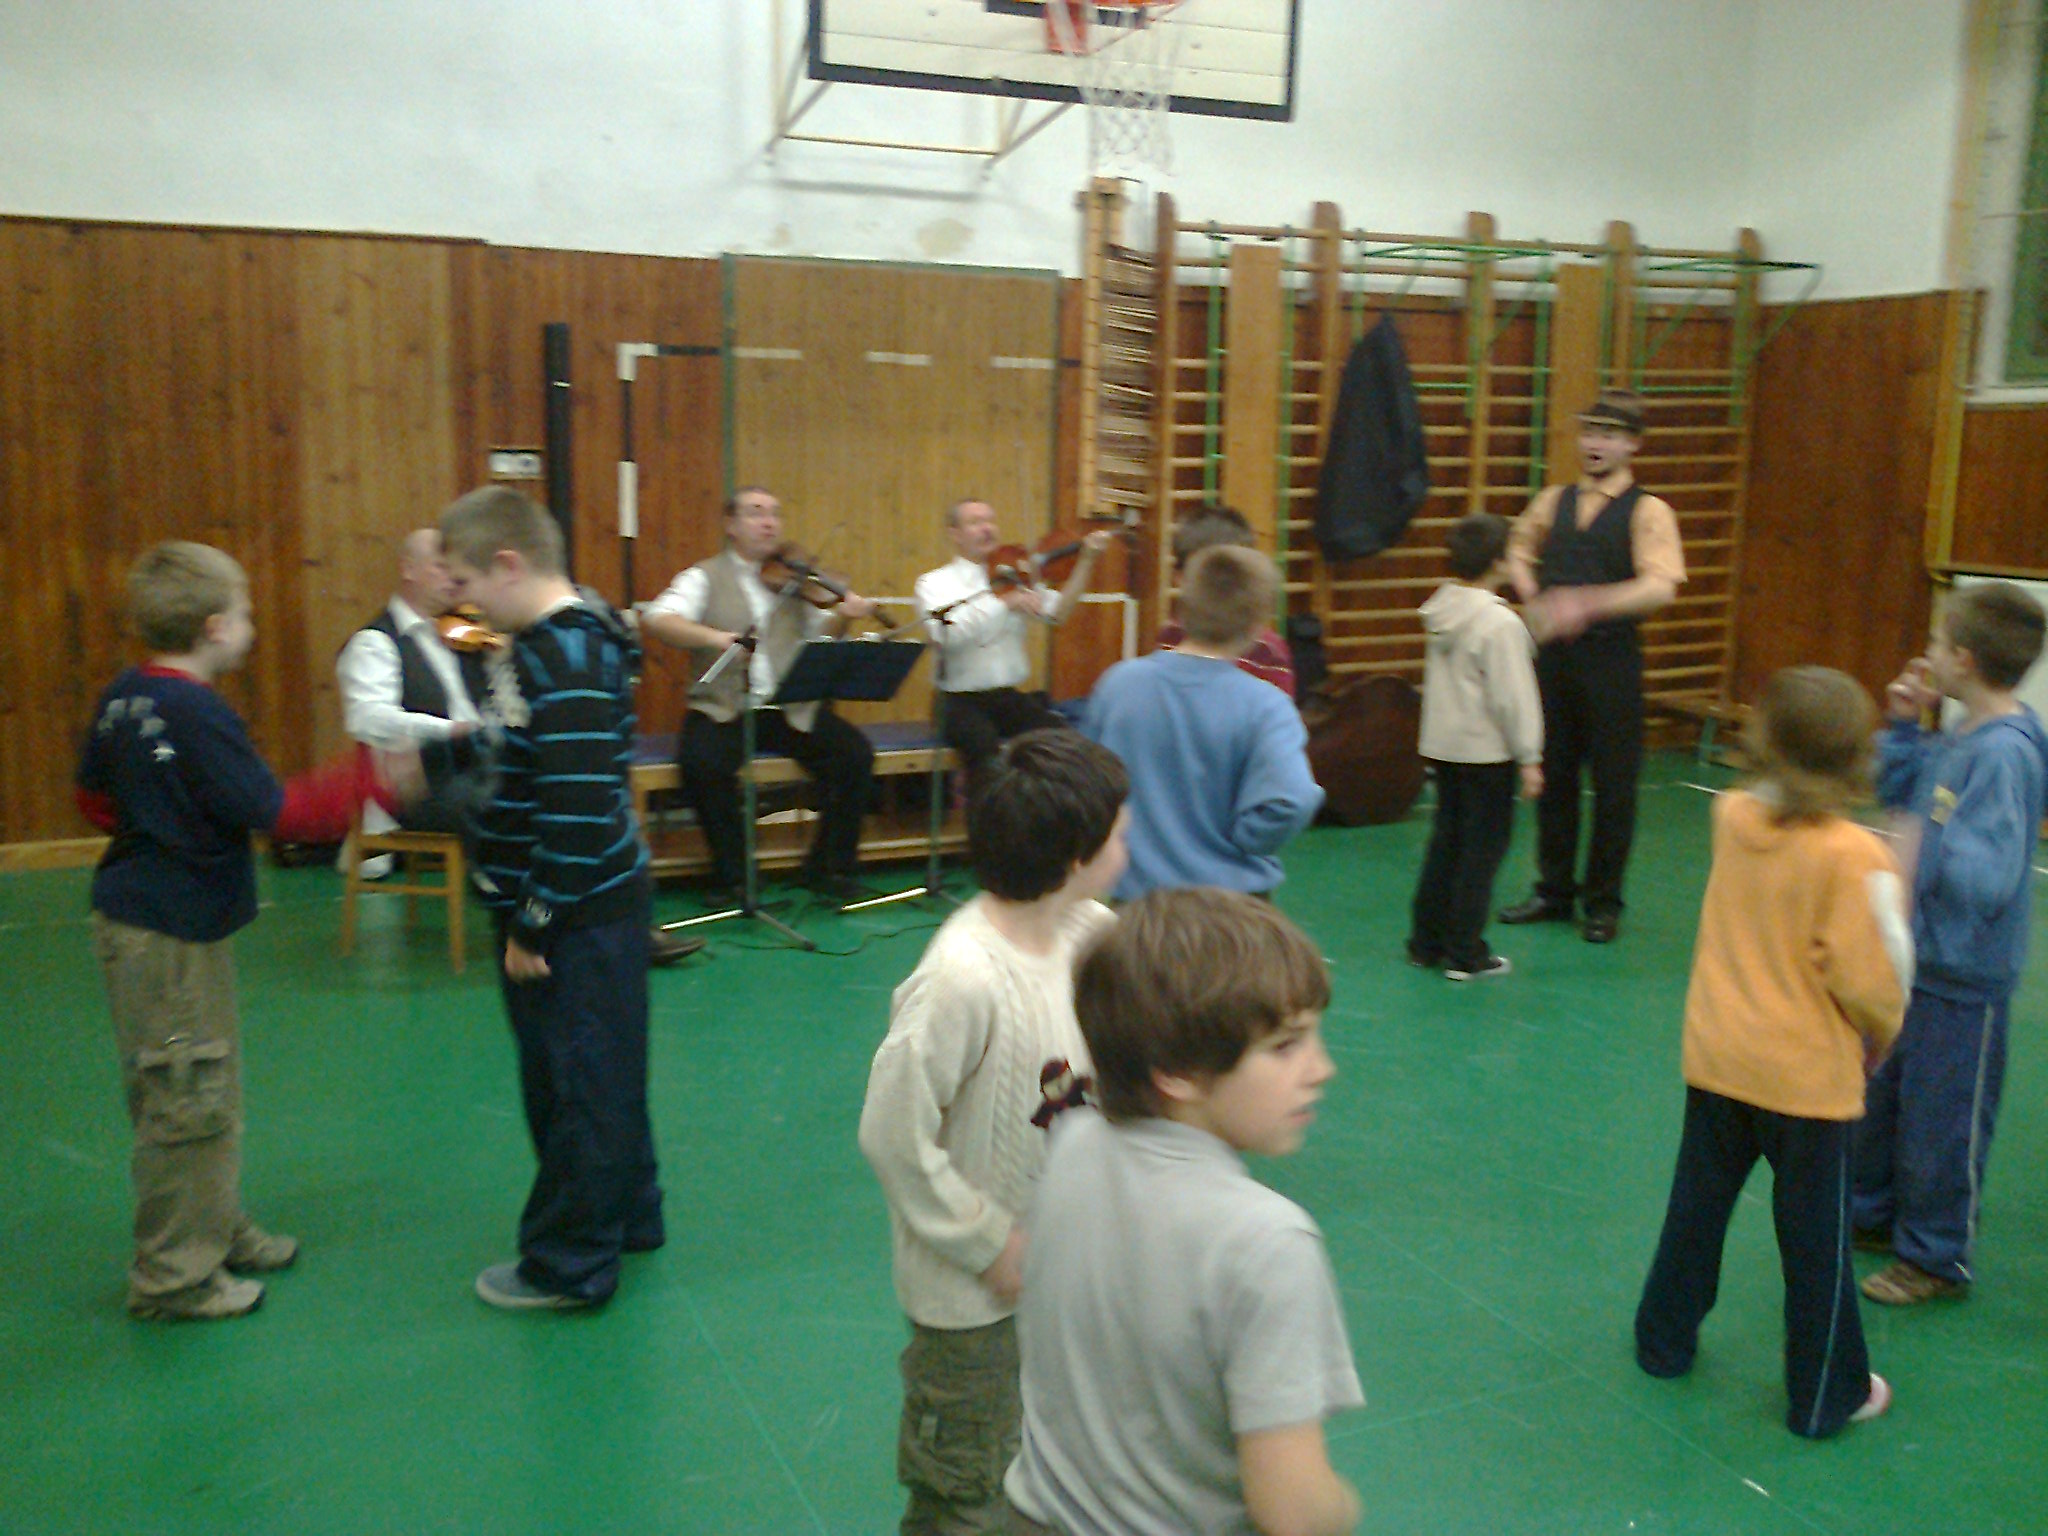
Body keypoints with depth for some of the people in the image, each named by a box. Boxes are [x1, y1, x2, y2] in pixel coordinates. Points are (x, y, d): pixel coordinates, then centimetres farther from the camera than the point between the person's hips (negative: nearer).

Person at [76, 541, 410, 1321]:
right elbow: (277, 812, -19)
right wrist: (370, 779, -11)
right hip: (172, 934, -10)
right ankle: (173, 1277, 12)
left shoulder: (123, 697, 6)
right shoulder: (199, 716, -21)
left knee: (206, 1093, 21)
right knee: (188, 1105, 1)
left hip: (134, 913, 10)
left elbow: (94, 795, 15)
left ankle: (216, 1229, 35)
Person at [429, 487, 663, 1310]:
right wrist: (440, 754, 6)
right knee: (597, 1073, 22)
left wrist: (534, 925, -19)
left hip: (577, 912, -9)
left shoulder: (566, 661, -23)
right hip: (584, 906, 9)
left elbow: (578, 814, -26)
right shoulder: (539, 642, 8)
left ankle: (570, 1266, 19)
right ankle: (625, 1217, 39)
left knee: (576, 1083, 4)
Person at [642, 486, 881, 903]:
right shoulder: (705, 577, 5)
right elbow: (655, 618, -12)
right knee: (701, 762, -31)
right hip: (724, 709, -2)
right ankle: (730, 872, -9)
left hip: (793, 709, 3)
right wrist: (714, 637, -29)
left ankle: (829, 867, 0)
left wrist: (844, 617, -18)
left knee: (855, 754, -17)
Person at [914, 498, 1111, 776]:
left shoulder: (1014, 577, 12)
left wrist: (1087, 561, -12)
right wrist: (1004, 602, -25)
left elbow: (1056, 612, -3)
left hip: (1010, 697, 4)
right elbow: (946, 633, -18)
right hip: (960, 700, -3)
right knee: (986, 747, -33)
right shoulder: (934, 583, 2)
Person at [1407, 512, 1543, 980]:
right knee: (1483, 849, 3)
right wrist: (1529, 758, -11)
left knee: (1445, 840, 16)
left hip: (1442, 746, 7)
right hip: (1487, 753, -7)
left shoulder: (1441, 609, 4)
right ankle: (1465, 954, 8)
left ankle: (1426, 942, 22)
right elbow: (1513, 697, -18)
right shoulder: (1500, 624, -19)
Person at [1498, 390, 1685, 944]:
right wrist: (1533, 600, 3)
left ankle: (1603, 902, 18)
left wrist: (1587, 603, -27)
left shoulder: (1648, 512, -6)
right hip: (1552, 652, 5)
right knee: (1553, 774, 13)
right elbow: (1520, 551, 23)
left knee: (1613, 783, 4)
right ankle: (1554, 890, 27)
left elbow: (1661, 586, -18)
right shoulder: (1553, 501, 9)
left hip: (1610, 657, -4)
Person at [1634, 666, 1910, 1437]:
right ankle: (1826, 1395, 26)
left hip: (1718, 1058, 4)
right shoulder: (1854, 856, -22)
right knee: (1815, 1241, 11)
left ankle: (1665, 1340, 36)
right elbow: (1869, 977, -17)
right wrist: (1884, 1035, 2)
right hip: (1808, 1076, -4)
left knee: (1697, 1206, 20)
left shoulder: (1734, 817, -9)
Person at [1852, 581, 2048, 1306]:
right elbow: (1894, 789, 15)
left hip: (1961, 978, -9)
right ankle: (1872, 1213, 43)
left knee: (1941, 1119, 8)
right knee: (1878, 1093, 23)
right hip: (1914, 953, 9)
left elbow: (1986, 881, -31)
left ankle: (1936, 1255, 27)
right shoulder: (1960, 736, 0)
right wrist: (1904, 724, 3)